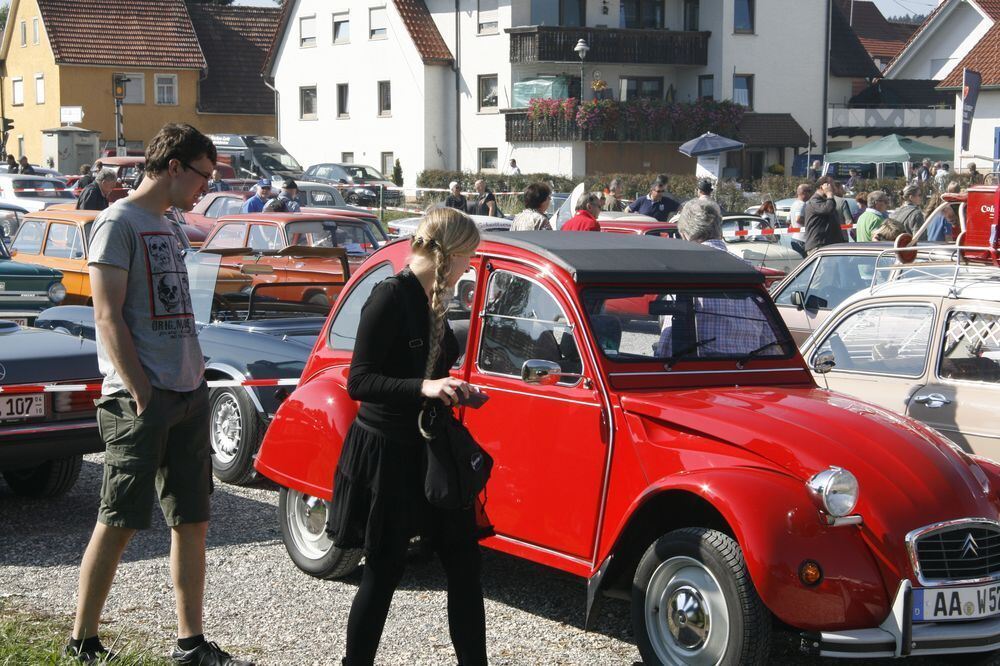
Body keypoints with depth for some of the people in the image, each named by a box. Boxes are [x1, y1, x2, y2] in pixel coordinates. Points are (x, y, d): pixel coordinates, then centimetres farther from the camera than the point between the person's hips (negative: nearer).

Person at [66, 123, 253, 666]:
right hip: (140, 401, -8)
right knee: (118, 524, -4)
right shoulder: (119, 223, -7)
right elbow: (108, 318, -13)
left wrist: (197, 386, 10)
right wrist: (142, 397, -17)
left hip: (188, 397, 8)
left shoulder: (168, 229, 18)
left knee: (192, 523, 9)